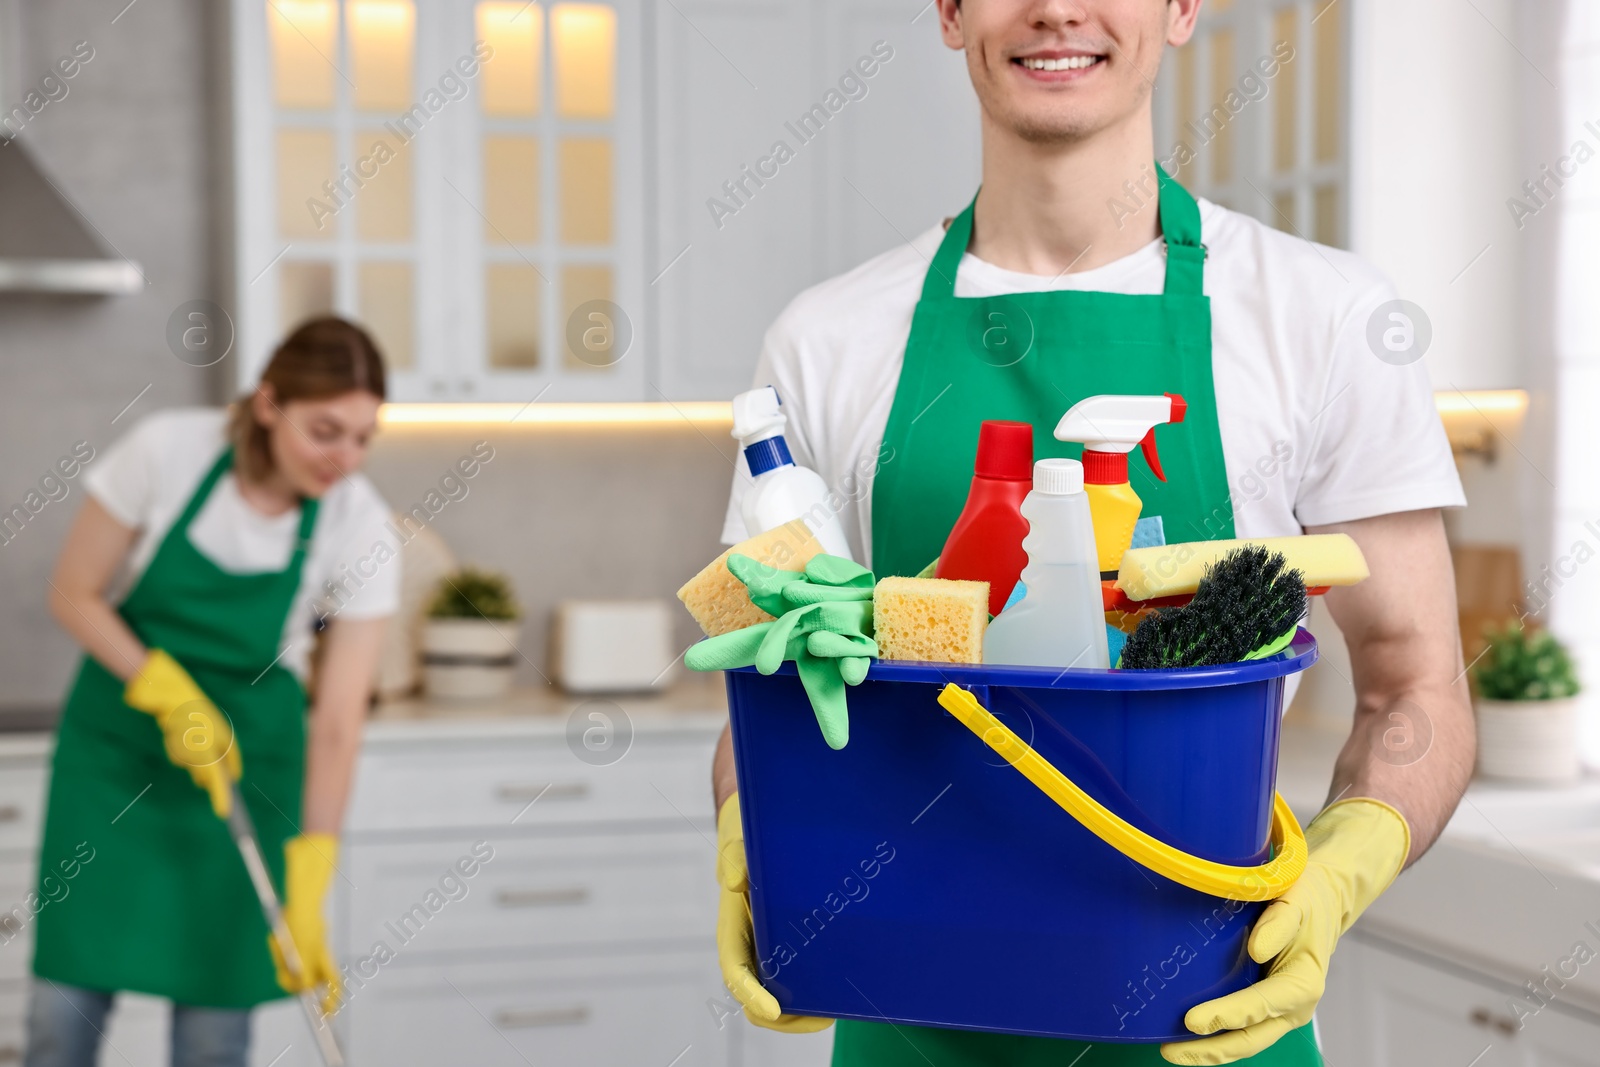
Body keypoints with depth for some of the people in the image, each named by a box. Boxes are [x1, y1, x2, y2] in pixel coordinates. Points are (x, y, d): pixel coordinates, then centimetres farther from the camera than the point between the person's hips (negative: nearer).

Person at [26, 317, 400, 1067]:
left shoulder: (359, 526, -18)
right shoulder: (166, 450, -20)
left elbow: (337, 721, -17)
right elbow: (74, 593, -8)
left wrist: (307, 898, -21)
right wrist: (169, 693, -22)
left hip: (247, 752, 0)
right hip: (117, 740, 0)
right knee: (64, 1006, -1)